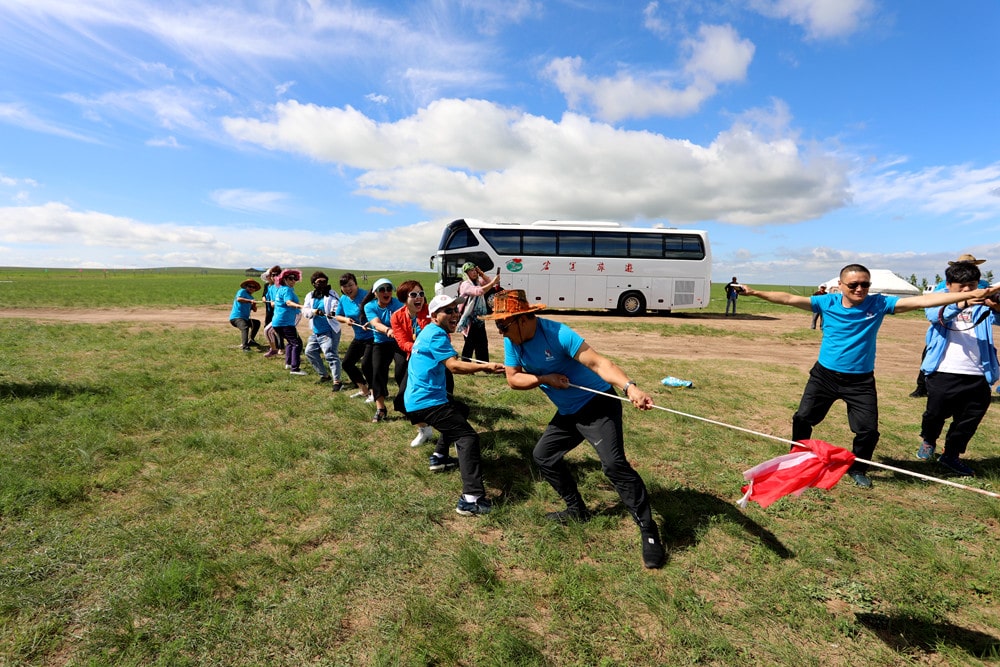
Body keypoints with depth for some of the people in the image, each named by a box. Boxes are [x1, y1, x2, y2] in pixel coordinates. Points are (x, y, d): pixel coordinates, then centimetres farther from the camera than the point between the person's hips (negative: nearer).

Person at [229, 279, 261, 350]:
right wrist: (250, 301, -29)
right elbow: (238, 299, -22)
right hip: (236, 317, -9)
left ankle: (251, 340, 23)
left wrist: (254, 305, -2)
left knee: (257, 323, 22)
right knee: (245, 327, -34)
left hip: (245, 319, 9)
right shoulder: (242, 291, -1)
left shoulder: (251, 297, 21)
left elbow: (254, 310, 20)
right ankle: (244, 346, -48)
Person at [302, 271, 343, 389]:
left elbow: (337, 307, -21)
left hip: (330, 331, -7)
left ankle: (337, 381, -14)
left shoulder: (331, 295, -6)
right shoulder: (310, 296, 8)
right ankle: (324, 375, 31)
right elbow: (305, 311, -3)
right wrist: (313, 311, -25)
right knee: (310, 352, 17)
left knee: (331, 355, -16)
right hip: (316, 332, 8)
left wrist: (334, 313, -44)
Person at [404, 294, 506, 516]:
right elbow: (453, 366, -26)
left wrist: (478, 366, 8)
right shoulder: (436, 333, -14)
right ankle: (471, 499, -27)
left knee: (460, 409, 33)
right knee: (468, 437, -17)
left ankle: (439, 457, 34)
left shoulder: (429, 331, 17)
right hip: (427, 401, -10)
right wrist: (485, 367, -32)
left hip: (419, 397, 10)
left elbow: (448, 364, 19)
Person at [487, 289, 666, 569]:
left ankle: (649, 531, -8)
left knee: (614, 464, -21)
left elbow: (598, 362, -32)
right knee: (543, 455, 17)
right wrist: (544, 379, -19)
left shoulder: (556, 333, -26)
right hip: (568, 412, 9)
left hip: (598, 403, -8)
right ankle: (577, 510, 33)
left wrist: (629, 387, -47)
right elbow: (513, 378, -2)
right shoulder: (512, 341, -5)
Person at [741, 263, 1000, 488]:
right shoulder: (827, 302, -8)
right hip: (824, 375, 0)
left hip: (860, 380, 0)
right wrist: (755, 292, -16)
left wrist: (972, 295, -16)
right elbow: (789, 299, -11)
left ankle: (857, 469, 28)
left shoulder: (879, 304, -7)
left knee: (868, 429, 1)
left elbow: (921, 300, -12)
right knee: (802, 418, 4)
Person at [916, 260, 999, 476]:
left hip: (977, 376, 3)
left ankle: (951, 455, 29)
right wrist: (962, 304, -40)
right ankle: (928, 441, 37)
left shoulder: (982, 305, 7)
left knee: (969, 421, 11)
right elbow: (936, 315, -20)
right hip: (943, 373, -2)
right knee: (935, 414, 8)